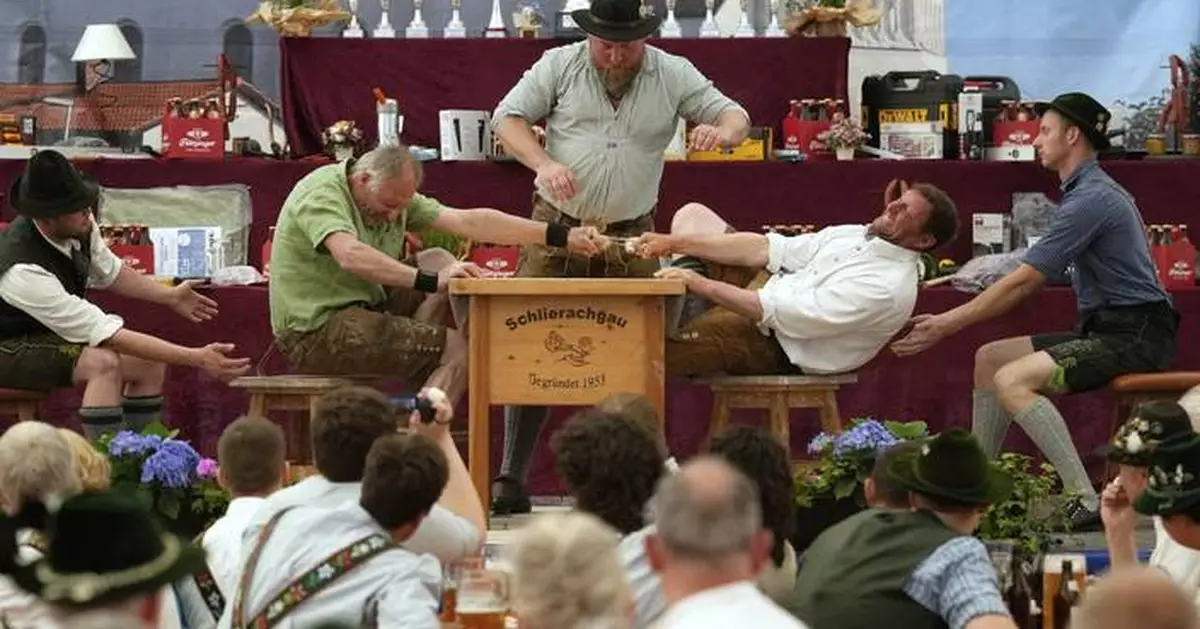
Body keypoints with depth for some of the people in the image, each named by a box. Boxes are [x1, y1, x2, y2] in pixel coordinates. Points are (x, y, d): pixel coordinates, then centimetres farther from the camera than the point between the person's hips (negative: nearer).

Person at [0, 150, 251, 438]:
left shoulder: (80, 225, -16)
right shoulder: (24, 271, -37)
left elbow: (108, 272, 10)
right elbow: (108, 334, -36)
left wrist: (170, 296, 3)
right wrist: (196, 359, -37)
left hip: (52, 336, 8)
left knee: (151, 363, -2)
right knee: (104, 363, -31)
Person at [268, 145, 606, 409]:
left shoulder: (397, 196, 8)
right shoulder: (322, 193, -17)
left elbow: (468, 221, 2)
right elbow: (350, 256, -34)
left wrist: (560, 236, -5)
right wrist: (431, 282, -38)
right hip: (315, 332, -9)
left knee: (439, 260, -1)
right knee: (457, 349, -14)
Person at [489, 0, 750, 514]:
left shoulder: (673, 75, 3)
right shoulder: (559, 66, 1)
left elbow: (735, 116, 5)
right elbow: (507, 117, 0)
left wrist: (723, 131, -21)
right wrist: (543, 163, -18)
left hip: (631, 240, 1)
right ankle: (511, 478, 0)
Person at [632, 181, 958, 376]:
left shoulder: (888, 288, -25)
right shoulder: (855, 236, 3)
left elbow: (787, 313, -28)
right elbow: (770, 249, 3)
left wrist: (702, 285, -24)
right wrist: (676, 243, -3)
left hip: (776, 348, -10)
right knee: (694, 215, 15)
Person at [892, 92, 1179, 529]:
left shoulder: (1090, 199, -16)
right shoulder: (1090, 191, 19)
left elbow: (1023, 283, -18)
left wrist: (947, 325, -13)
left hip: (1134, 338, -11)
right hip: (1108, 330, 11)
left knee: (1012, 381, -25)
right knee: (989, 358, 11)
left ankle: (1086, 501, -30)